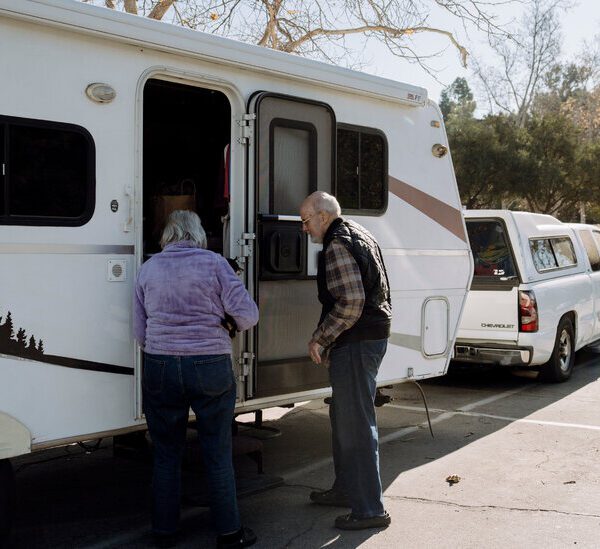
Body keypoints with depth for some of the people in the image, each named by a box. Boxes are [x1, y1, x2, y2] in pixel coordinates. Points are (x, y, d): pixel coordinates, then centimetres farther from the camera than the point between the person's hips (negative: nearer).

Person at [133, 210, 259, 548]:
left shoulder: (149, 268, 6)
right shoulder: (214, 262, -3)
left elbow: (140, 333, 9)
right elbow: (248, 315, -7)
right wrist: (223, 323, 13)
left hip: (160, 368, 2)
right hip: (211, 368, -2)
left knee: (167, 455, 14)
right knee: (219, 455, 9)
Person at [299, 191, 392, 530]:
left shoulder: (337, 246, -16)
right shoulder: (359, 235, 17)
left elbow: (350, 303, -25)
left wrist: (320, 338, -13)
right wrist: (331, 341, 22)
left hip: (357, 343, -11)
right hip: (374, 335, 11)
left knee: (356, 424, -6)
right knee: (343, 418, 20)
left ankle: (370, 509, -1)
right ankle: (346, 490, 32)